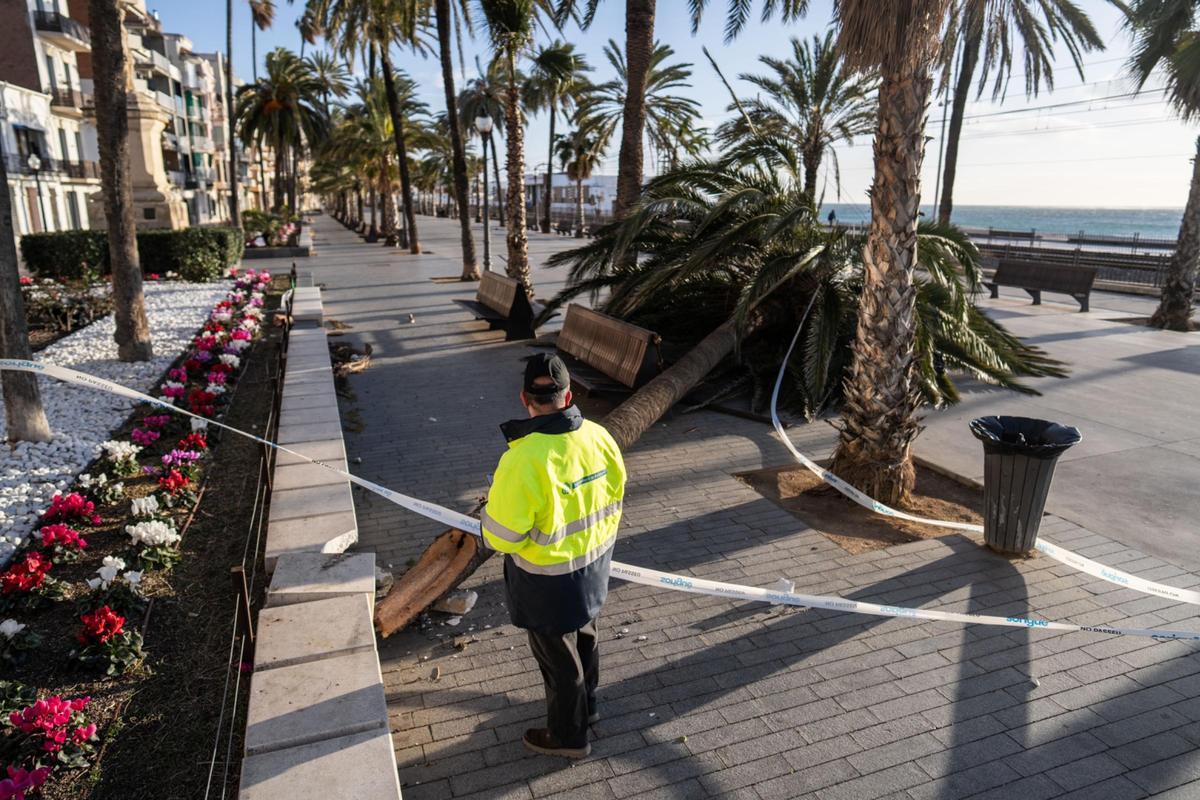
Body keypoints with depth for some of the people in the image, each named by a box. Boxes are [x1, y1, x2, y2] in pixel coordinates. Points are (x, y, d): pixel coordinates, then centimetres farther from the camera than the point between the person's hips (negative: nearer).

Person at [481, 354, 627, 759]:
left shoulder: (523, 460, -32)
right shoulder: (599, 437, -13)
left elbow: (501, 535, -25)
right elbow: (614, 500, 1)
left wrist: (489, 512, -3)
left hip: (548, 581, -6)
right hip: (594, 565, 6)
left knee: (558, 656, 16)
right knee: (584, 637, 29)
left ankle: (568, 736, 39)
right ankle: (586, 705, 54)